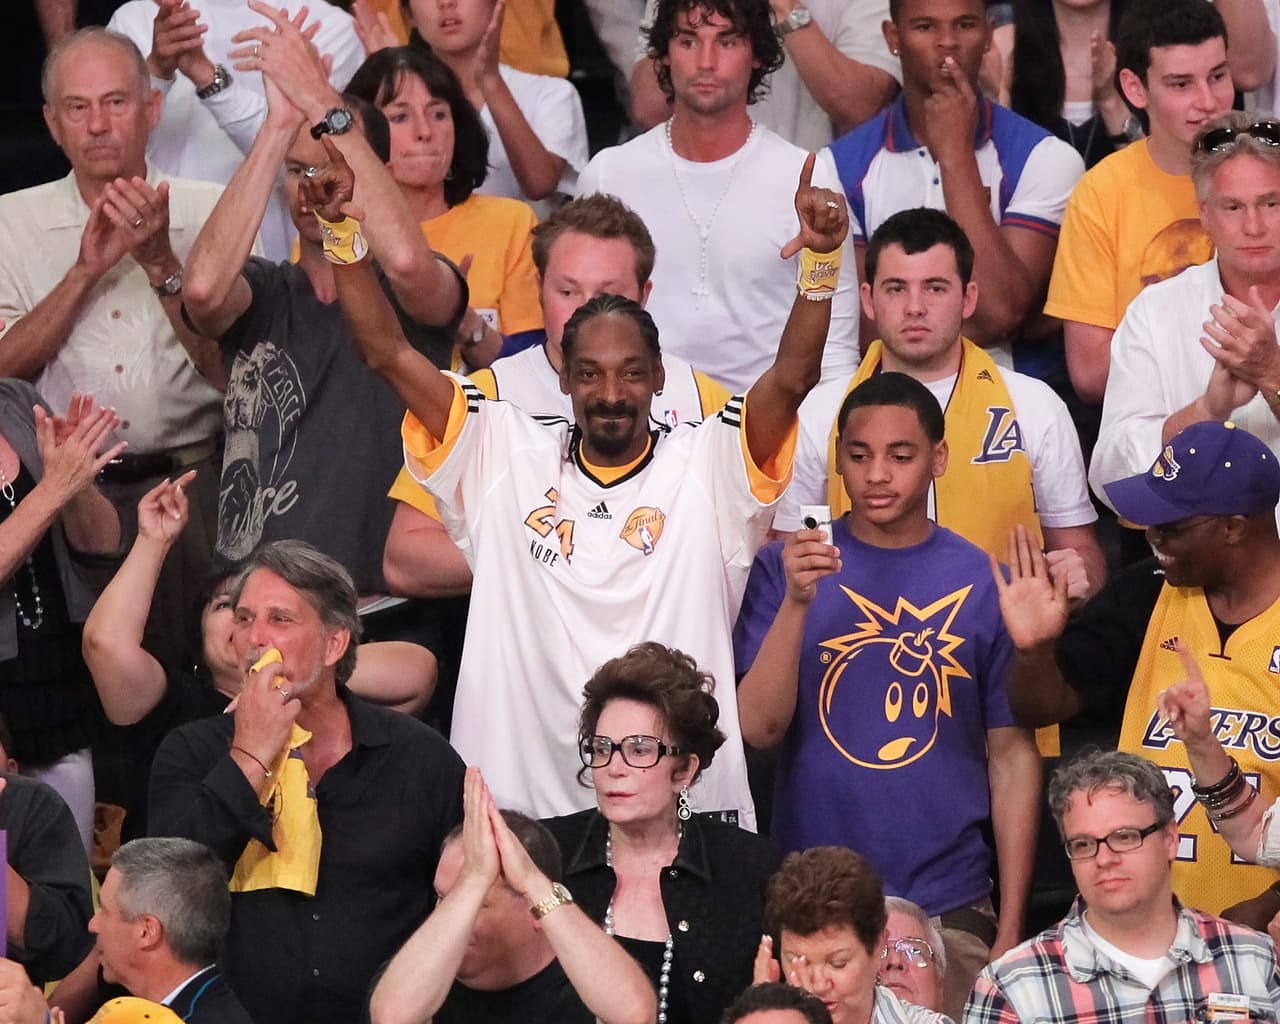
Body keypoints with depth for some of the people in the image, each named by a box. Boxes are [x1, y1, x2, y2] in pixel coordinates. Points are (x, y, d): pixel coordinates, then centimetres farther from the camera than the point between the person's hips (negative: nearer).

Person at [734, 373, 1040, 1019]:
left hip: (948, 906, 0)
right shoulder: (785, 568, 1)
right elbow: (758, 729, -6)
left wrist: (1011, 928, 0)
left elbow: (1012, 757, 3)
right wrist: (797, 601, -19)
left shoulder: (982, 583, 1)